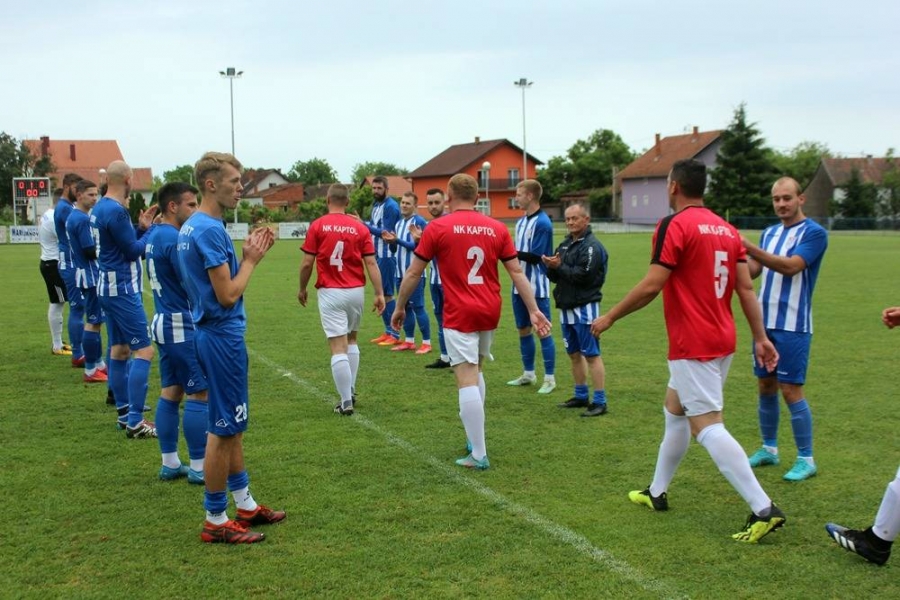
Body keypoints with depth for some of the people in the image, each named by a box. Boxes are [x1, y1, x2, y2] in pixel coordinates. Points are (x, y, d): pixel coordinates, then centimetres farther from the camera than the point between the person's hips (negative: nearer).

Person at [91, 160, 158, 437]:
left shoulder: (100, 208, 10)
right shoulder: (116, 211, -19)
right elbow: (133, 251, -14)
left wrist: (141, 227, 7)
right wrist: (152, 231, -1)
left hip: (110, 288, 10)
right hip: (123, 290, -10)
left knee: (119, 349, 14)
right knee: (144, 350, -10)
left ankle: (124, 412, 22)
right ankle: (135, 422, -12)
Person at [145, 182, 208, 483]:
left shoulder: (155, 236, 11)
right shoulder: (173, 239, -18)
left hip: (165, 322, 10)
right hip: (182, 326, -10)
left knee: (171, 392, 12)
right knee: (199, 394, -4)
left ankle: (170, 463, 17)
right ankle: (198, 467, 1)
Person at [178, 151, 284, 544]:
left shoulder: (191, 227, 11)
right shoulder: (210, 230, -20)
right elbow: (228, 294, -21)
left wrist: (248, 255, 6)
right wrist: (251, 259, -8)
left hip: (214, 333, 10)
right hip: (223, 336, -10)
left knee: (231, 424, 17)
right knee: (224, 429, -1)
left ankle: (245, 504, 28)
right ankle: (216, 520, 8)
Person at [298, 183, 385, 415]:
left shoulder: (317, 226, -5)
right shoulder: (360, 228, 1)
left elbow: (307, 263, -5)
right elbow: (371, 263, -3)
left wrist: (302, 288, 10)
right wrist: (379, 293, -1)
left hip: (330, 292, -3)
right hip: (356, 291, 3)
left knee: (338, 348, -3)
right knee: (351, 340, 23)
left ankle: (346, 401, -3)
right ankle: (350, 390, 28)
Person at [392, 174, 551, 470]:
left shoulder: (437, 228, -6)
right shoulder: (497, 228, 4)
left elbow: (413, 273, -1)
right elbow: (517, 272, 4)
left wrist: (400, 307, 10)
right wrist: (534, 310, 7)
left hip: (459, 315, -5)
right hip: (489, 312, 5)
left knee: (467, 380, -4)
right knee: (475, 371, 24)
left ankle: (479, 454, -4)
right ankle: (475, 436, 28)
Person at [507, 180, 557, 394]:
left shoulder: (543, 223, -15)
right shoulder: (521, 221, 11)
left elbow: (535, 257, -20)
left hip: (537, 287, -8)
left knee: (543, 330, -2)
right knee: (523, 329, 14)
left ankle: (549, 378, 5)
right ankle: (528, 373, 26)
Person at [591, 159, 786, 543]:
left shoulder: (675, 225, -13)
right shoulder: (726, 228, 9)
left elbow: (651, 286, -17)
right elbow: (746, 287, 7)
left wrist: (609, 317, -6)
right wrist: (760, 337, 10)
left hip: (693, 346, -9)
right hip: (722, 341, 9)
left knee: (707, 428, -7)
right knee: (674, 409, 21)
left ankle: (763, 509, -12)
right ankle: (656, 492, 32)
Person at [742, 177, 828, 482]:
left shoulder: (814, 232, -9)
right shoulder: (770, 233, 13)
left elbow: (791, 267, -22)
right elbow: (752, 271, 7)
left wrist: (750, 247, -29)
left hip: (793, 326, -6)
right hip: (765, 322, 7)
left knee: (791, 390, -6)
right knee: (766, 387, 12)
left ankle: (806, 459, 5)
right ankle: (769, 449, 25)